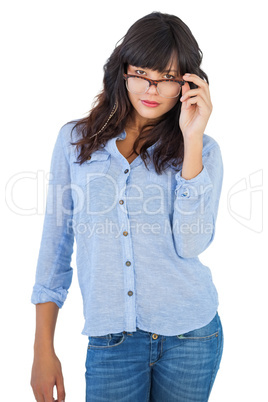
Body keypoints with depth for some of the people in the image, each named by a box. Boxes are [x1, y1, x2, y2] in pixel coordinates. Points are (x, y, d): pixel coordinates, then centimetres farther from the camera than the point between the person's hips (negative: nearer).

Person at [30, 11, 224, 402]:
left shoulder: (202, 149, -1)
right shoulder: (75, 139, 1)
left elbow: (191, 244, -16)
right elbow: (56, 242, 3)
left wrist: (191, 139, -17)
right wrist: (43, 349, 3)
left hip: (190, 337, 0)